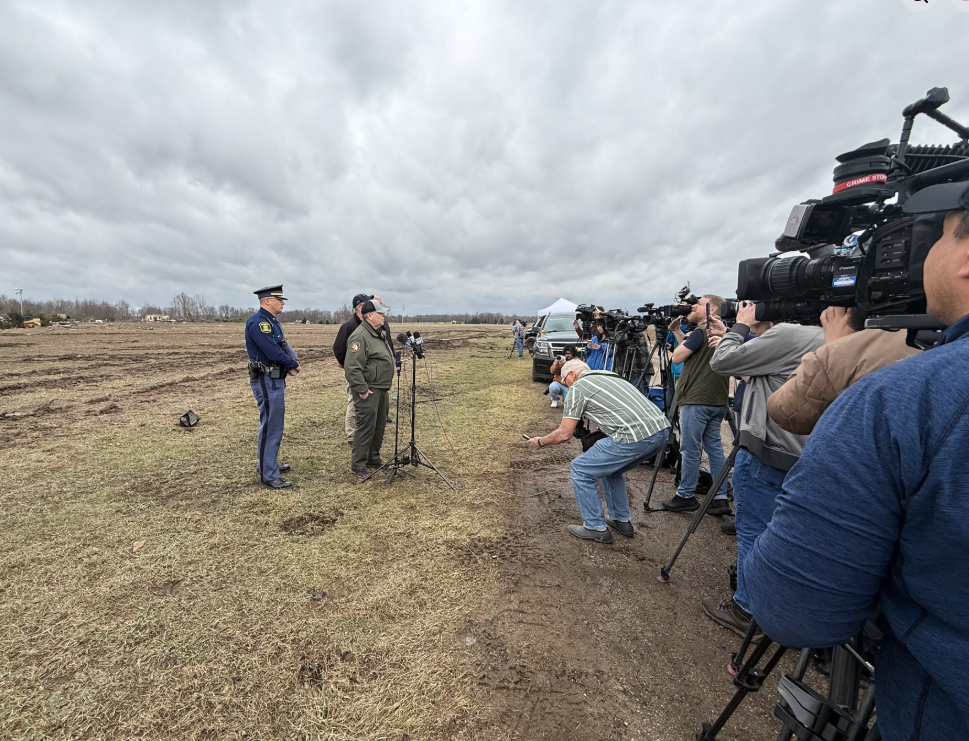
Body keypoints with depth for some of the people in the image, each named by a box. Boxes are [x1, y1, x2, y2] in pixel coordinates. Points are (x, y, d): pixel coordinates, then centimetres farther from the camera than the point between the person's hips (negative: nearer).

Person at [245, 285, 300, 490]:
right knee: (270, 427, -4)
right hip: (266, 382, -10)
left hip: (275, 380, 10)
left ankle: (268, 464, 33)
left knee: (273, 425, 19)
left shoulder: (272, 322, 13)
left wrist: (291, 364, -6)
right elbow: (273, 352, -24)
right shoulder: (258, 322, -18)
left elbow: (283, 347, 13)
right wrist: (294, 364, -9)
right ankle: (269, 475, 5)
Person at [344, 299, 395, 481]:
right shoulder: (360, 336, -18)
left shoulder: (379, 333, 15)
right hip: (369, 391, -10)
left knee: (379, 426, 17)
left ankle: (373, 458, 32)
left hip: (382, 390, 10)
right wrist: (362, 389, -21)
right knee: (366, 427, -3)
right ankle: (358, 465, 10)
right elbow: (352, 367, -24)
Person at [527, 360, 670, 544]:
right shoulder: (610, 376, 27)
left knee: (581, 470, 8)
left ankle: (595, 528, 17)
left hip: (635, 437, -9)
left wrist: (540, 442, 19)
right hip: (662, 431, 9)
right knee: (610, 467, 30)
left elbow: (564, 434, 1)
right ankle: (622, 521, 36)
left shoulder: (577, 388, 4)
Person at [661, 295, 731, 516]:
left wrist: (683, 340, 7)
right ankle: (720, 498, 15)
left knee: (689, 449, 0)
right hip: (717, 400, 9)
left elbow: (677, 356, -9)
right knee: (714, 447, 11)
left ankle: (685, 496, 10)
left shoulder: (702, 331, -12)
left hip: (696, 400, -9)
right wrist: (676, 331, 21)